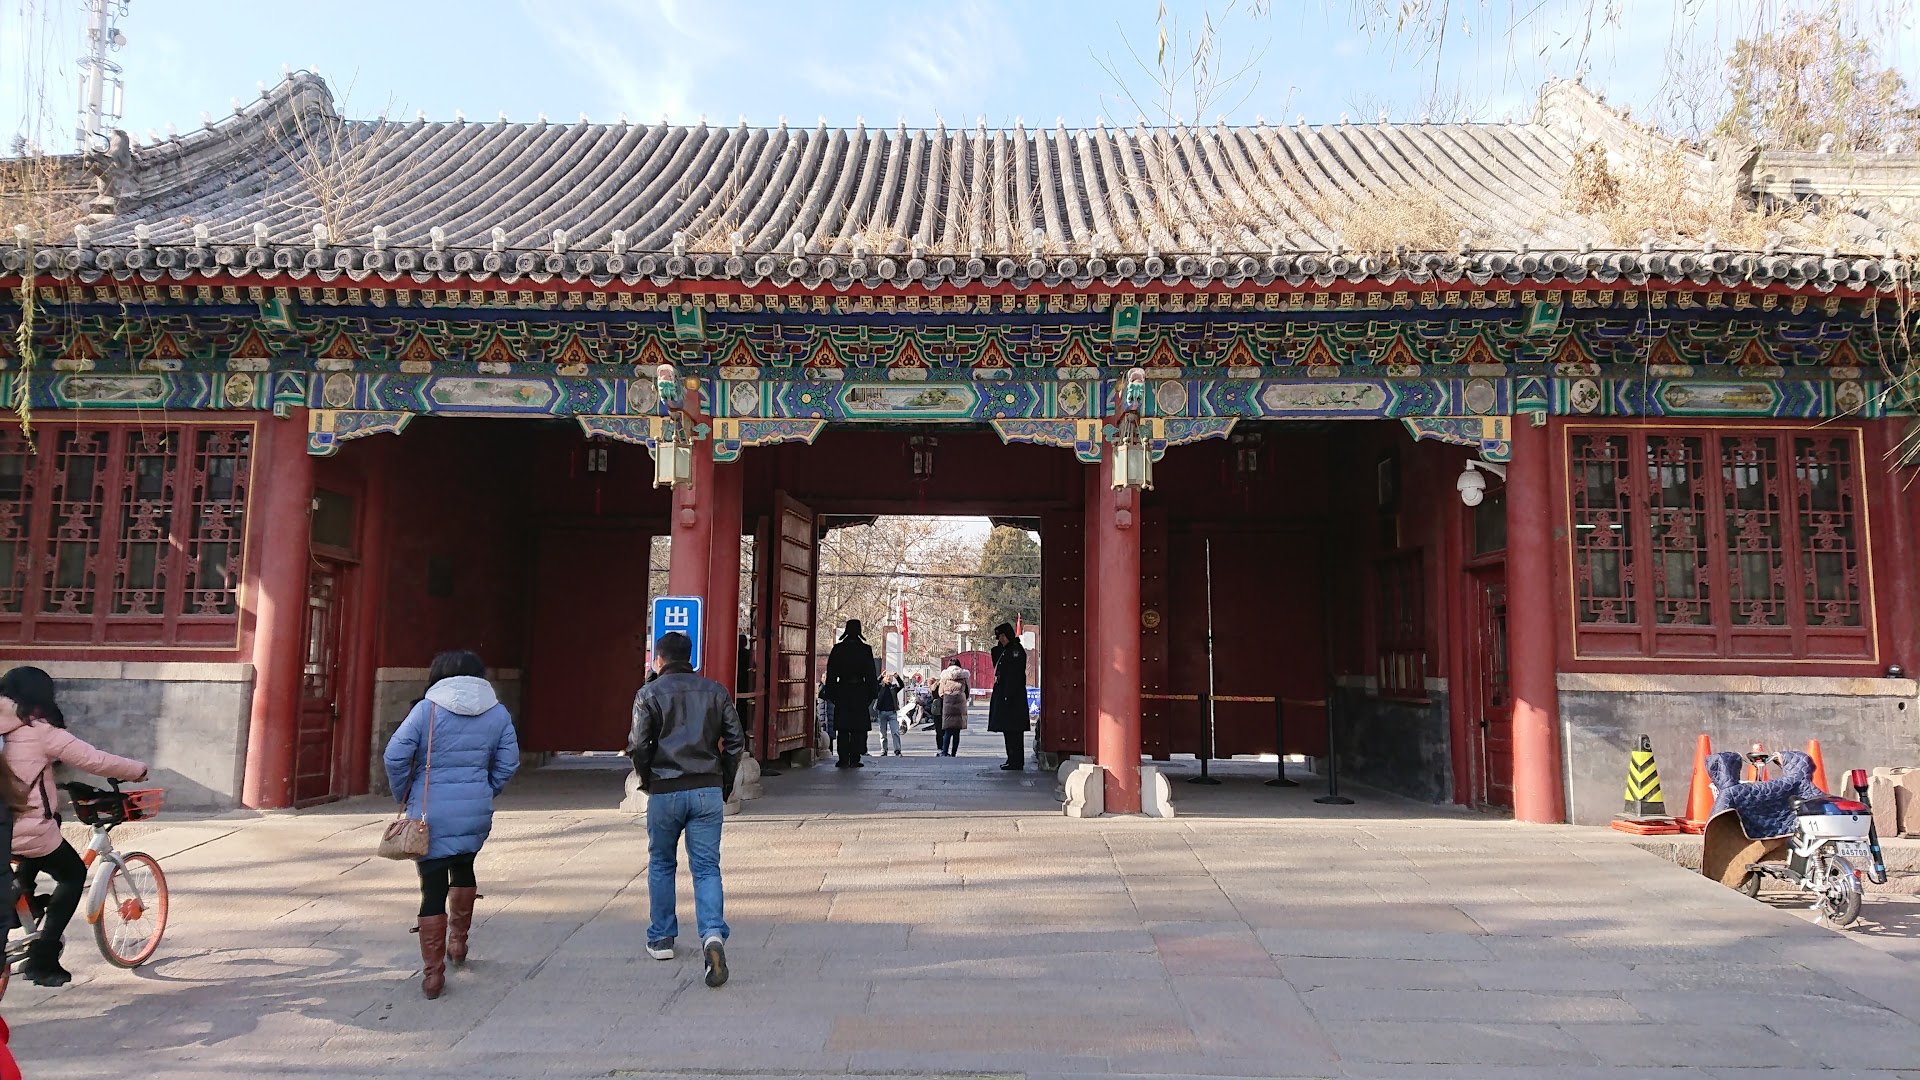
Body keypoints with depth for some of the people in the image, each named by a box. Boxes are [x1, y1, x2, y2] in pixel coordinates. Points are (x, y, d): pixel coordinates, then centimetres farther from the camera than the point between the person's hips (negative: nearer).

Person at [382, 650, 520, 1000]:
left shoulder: (427, 709, -5)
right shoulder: (497, 713, 4)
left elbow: (395, 755, -10)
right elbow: (508, 762, 3)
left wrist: (404, 797, 4)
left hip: (431, 816, -3)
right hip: (476, 814, 3)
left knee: (433, 890, 3)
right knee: (463, 869, 29)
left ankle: (433, 974, 7)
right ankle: (458, 941, 38)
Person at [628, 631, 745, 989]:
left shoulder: (649, 694, -1)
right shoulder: (715, 691, 7)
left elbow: (638, 745, -7)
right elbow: (735, 741, 5)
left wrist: (647, 781, 11)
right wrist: (725, 786, 14)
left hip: (665, 792, -1)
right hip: (708, 791, 2)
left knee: (661, 864, 18)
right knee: (707, 867, 3)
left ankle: (661, 939, 26)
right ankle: (713, 935, -17)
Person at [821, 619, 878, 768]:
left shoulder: (837, 649, 1)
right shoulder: (865, 650, -3)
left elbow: (831, 673, 4)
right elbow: (870, 674, -1)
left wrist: (831, 692, 10)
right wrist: (872, 692, 5)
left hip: (842, 690, 2)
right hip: (859, 691, -1)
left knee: (842, 728, 6)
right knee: (858, 728, 3)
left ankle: (843, 759, 4)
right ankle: (854, 759, 0)